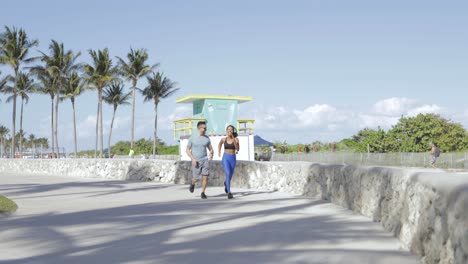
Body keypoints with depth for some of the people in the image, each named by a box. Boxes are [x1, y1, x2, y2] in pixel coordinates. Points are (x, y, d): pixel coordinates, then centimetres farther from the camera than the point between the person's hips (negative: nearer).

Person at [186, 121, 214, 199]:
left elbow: (211, 149, 13)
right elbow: (187, 150, 1)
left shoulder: (207, 138, 5)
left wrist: (211, 153, -11)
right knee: (196, 178, 0)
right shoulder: (192, 138, -3)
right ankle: (192, 184, 36)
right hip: (196, 161, -2)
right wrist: (193, 159, -12)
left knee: (205, 176, -11)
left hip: (205, 160, 2)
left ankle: (203, 193, 2)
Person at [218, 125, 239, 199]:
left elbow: (237, 149, -16)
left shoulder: (236, 139, -4)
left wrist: (234, 140, -25)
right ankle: (229, 193, -24)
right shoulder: (223, 139, -1)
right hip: (225, 158, -2)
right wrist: (219, 151, 25)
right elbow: (220, 143, 22)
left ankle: (226, 183, 54)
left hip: (233, 158, 2)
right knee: (228, 174, -22)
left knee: (230, 175, 17)